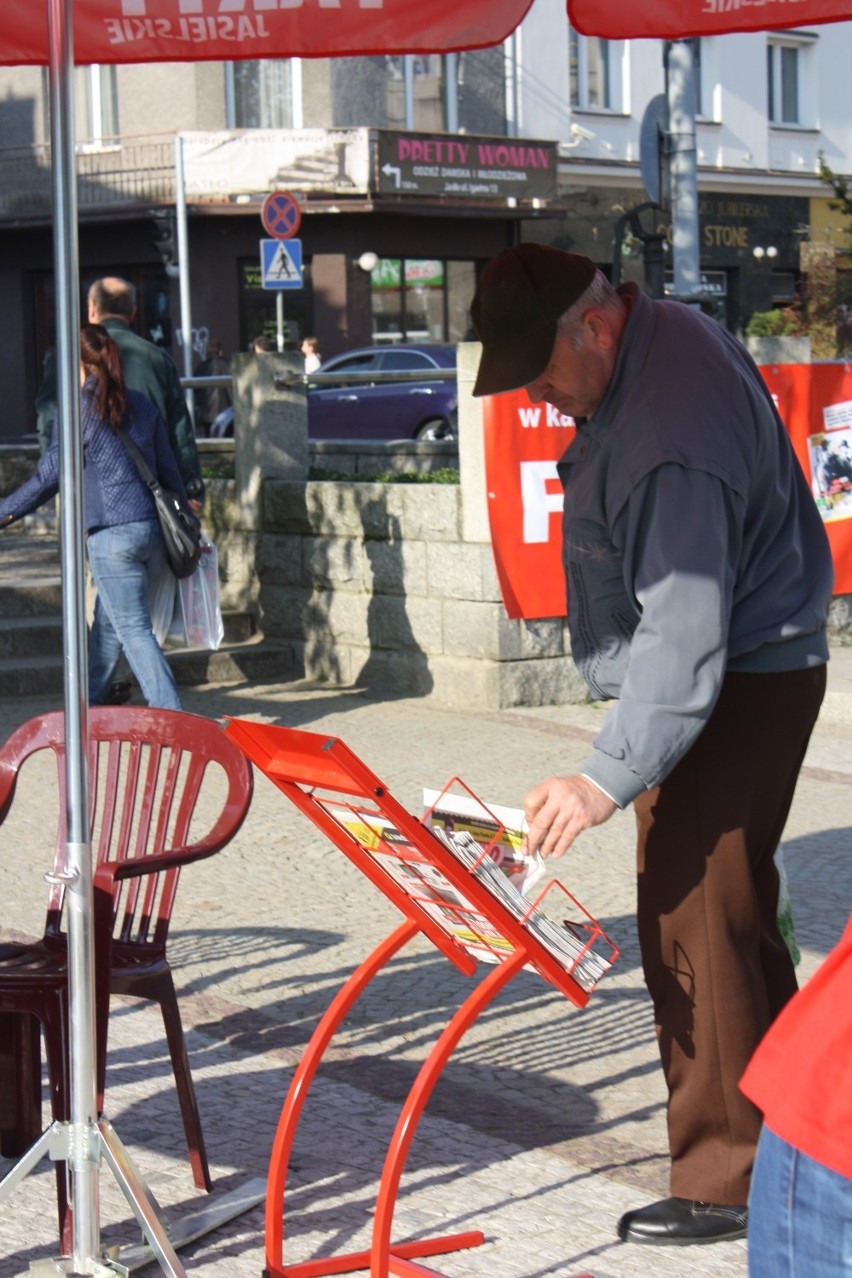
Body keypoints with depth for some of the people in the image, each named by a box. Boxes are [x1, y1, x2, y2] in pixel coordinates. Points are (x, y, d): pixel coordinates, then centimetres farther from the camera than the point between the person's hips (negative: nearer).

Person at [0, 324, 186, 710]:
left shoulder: (80, 410, -6)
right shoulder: (142, 405, 11)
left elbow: (50, 475, -4)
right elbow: (169, 469, 16)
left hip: (112, 536, -6)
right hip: (154, 532, 7)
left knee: (134, 630, -4)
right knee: (107, 619, 22)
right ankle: (94, 700, 34)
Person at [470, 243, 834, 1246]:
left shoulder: (673, 437, -29)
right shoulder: (660, 333, 4)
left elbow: (686, 633, -33)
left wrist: (608, 777, -35)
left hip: (742, 686, -11)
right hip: (734, 670, 11)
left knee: (694, 925, -8)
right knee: (733, 914, 19)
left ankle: (722, 1183, 2)